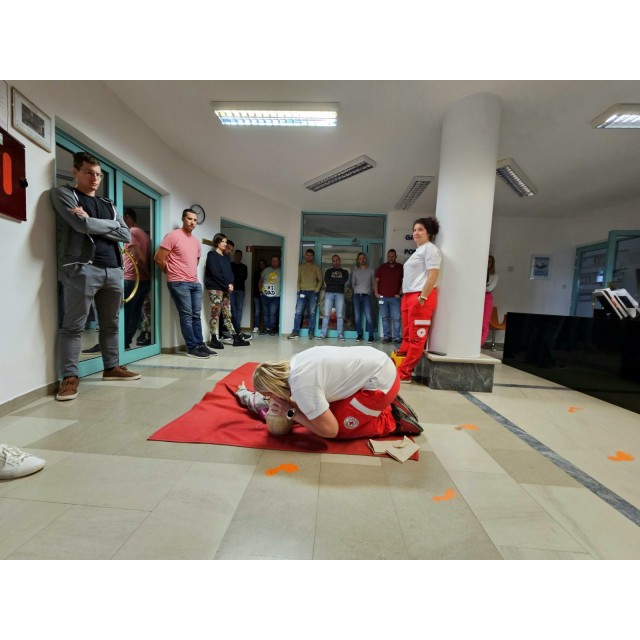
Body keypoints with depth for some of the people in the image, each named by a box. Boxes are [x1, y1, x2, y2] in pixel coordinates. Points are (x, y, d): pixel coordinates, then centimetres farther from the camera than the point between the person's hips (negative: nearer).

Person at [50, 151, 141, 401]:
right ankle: (69, 377, 3)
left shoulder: (109, 204, 23)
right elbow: (82, 225, -9)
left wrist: (93, 223, -2)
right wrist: (112, 224, 4)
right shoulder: (63, 194, 9)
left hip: (113, 270, 5)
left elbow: (126, 235, 8)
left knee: (110, 324, 9)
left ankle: (111, 367, 20)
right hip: (82, 269, -5)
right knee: (73, 326, -4)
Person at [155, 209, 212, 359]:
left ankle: (200, 345, 13)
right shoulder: (173, 236, -6)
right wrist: (173, 273, 2)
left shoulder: (196, 241, 17)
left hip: (195, 283, 7)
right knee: (186, 316, -5)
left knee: (196, 315, 7)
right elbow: (159, 259, -8)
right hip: (179, 283, -7)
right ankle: (192, 348, 0)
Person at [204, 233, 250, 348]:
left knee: (227, 314, 6)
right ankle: (214, 339, 2)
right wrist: (227, 284, -11)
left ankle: (235, 338, 5)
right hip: (215, 288, -6)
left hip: (225, 288, 6)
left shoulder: (226, 257, 18)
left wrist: (230, 283, -6)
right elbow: (215, 273, -12)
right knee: (215, 314, -5)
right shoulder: (212, 255, -2)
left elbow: (229, 272, 13)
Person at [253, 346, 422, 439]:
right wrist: (294, 405, -3)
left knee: (340, 429, 1)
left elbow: (330, 431, -15)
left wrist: (291, 412, -11)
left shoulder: (301, 386, -25)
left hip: (380, 381, -8)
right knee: (328, 412, 15)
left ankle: (394, 421, 9)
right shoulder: (294, 364, -2)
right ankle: (385, 406, 19)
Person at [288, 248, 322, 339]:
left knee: (312, 313, 1)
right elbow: (298, 279, 9)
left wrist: (316, 290, -5)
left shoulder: (316, 267, 7)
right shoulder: (301, 267, 12)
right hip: (302, 292, 1)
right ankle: (295, 332, -2)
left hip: (313, 292, -1)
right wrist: (298, 290, -2)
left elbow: (320, 280, 5)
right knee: (298, 312, -5)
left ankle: (311, 333, 6)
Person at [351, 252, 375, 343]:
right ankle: (359, 335, 10)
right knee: (357, 316, 2)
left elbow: (373, 283, 10)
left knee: (368, 316, -12)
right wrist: (357, 290, 8)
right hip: (357, 295, 3)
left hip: (366, 295, -2)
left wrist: (370, 291, 3)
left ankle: (371, 336, -7)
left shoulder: (370, 270, 10)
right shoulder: (355, 271, 14)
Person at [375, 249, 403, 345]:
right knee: (385, 318, 5)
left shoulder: (400, 267, 5)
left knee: (396, 318, -5)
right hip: (383, 297, 1)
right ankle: (386, 336, 12)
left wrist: (400, 293, -2)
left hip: (395, 297, -1)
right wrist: (376, 293, -1)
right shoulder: (381, 267, 7)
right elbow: (376, 281, 8)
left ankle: (397, 337, 1)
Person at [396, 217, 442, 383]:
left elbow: (433, 275, -15)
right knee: (407, 336, 11)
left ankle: (404, 373, -3)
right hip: (409, 296, 10)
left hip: (421, 297, -10)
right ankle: (398, 365, 17)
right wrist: (405, 296, 17)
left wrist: (422, 297, -21)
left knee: (416, 338, -5)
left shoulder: (430, 249, -4)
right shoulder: (418, 251, 24)